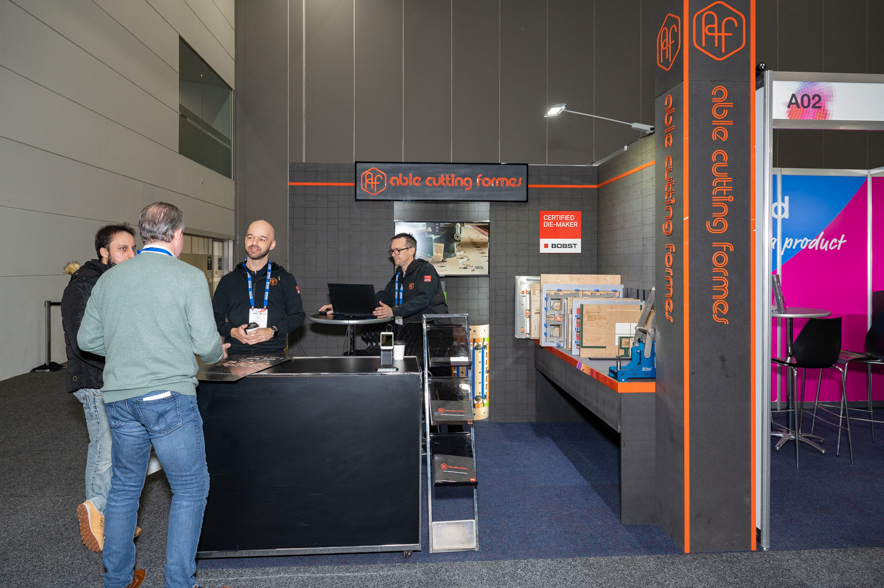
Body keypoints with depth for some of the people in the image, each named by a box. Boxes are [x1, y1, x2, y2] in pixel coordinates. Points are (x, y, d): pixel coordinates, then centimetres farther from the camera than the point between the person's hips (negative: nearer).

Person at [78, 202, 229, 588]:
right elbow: (206, 343, -12)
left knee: (124, 487, 21)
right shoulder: (189, 277, -8)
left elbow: (87, 340, 12)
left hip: (120, 399, 6)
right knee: (190, 489, 7)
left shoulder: (109, 278, 7)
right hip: (170, 397, -6)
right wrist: (219, 353, 10)